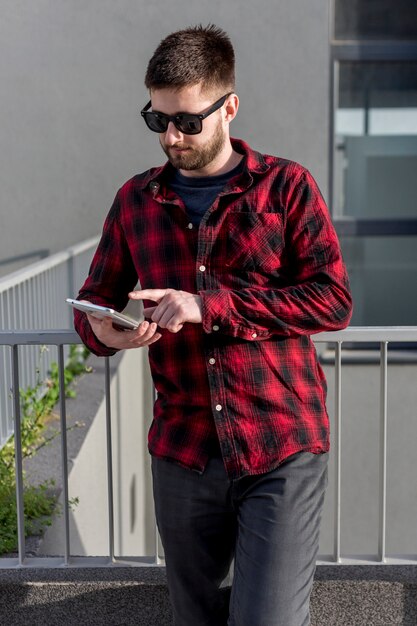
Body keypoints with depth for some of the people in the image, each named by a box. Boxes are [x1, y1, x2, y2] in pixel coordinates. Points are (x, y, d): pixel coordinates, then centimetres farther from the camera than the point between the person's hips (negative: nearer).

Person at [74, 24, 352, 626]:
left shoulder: (285, 186, -2)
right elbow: (95, 299, 13)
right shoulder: (135, 200, 7)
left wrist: (211, 304, -19)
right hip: (182, 454, 4)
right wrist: (102, 329, -12)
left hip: (282, 450, -3)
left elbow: (333, 300, -10)